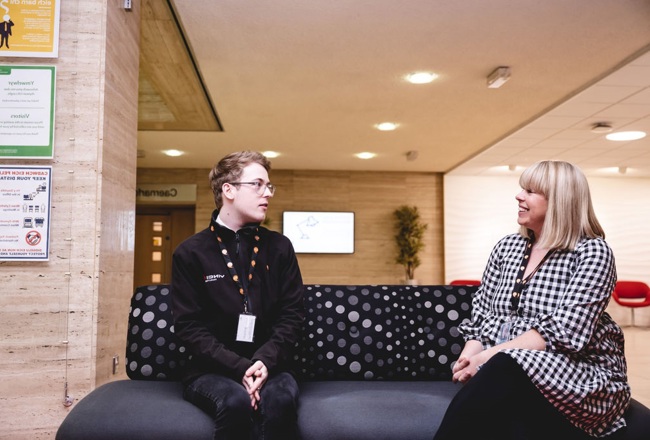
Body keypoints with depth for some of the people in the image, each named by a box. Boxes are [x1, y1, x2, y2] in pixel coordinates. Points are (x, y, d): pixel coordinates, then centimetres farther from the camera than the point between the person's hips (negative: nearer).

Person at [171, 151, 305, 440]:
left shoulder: (280, 247, 7)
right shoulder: (190, 253, 0)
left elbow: (292, 313, 3)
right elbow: (189, 326, -6)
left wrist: (265, 361, -14)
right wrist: (239, 367, -18)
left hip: (267, 365, 2)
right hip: (212, 369, -1)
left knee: (281, 399, -31)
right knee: (236, 401, -33)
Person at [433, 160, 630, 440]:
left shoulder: (591, 251, -5)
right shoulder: (506, 247, 12)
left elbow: (565, 332, -17)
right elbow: (481, 316, 9)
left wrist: (489, 357, -22)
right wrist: (469, 358, -11)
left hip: (580, 376, -3)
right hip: (505, 376, 4)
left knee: (504, 371, -36)